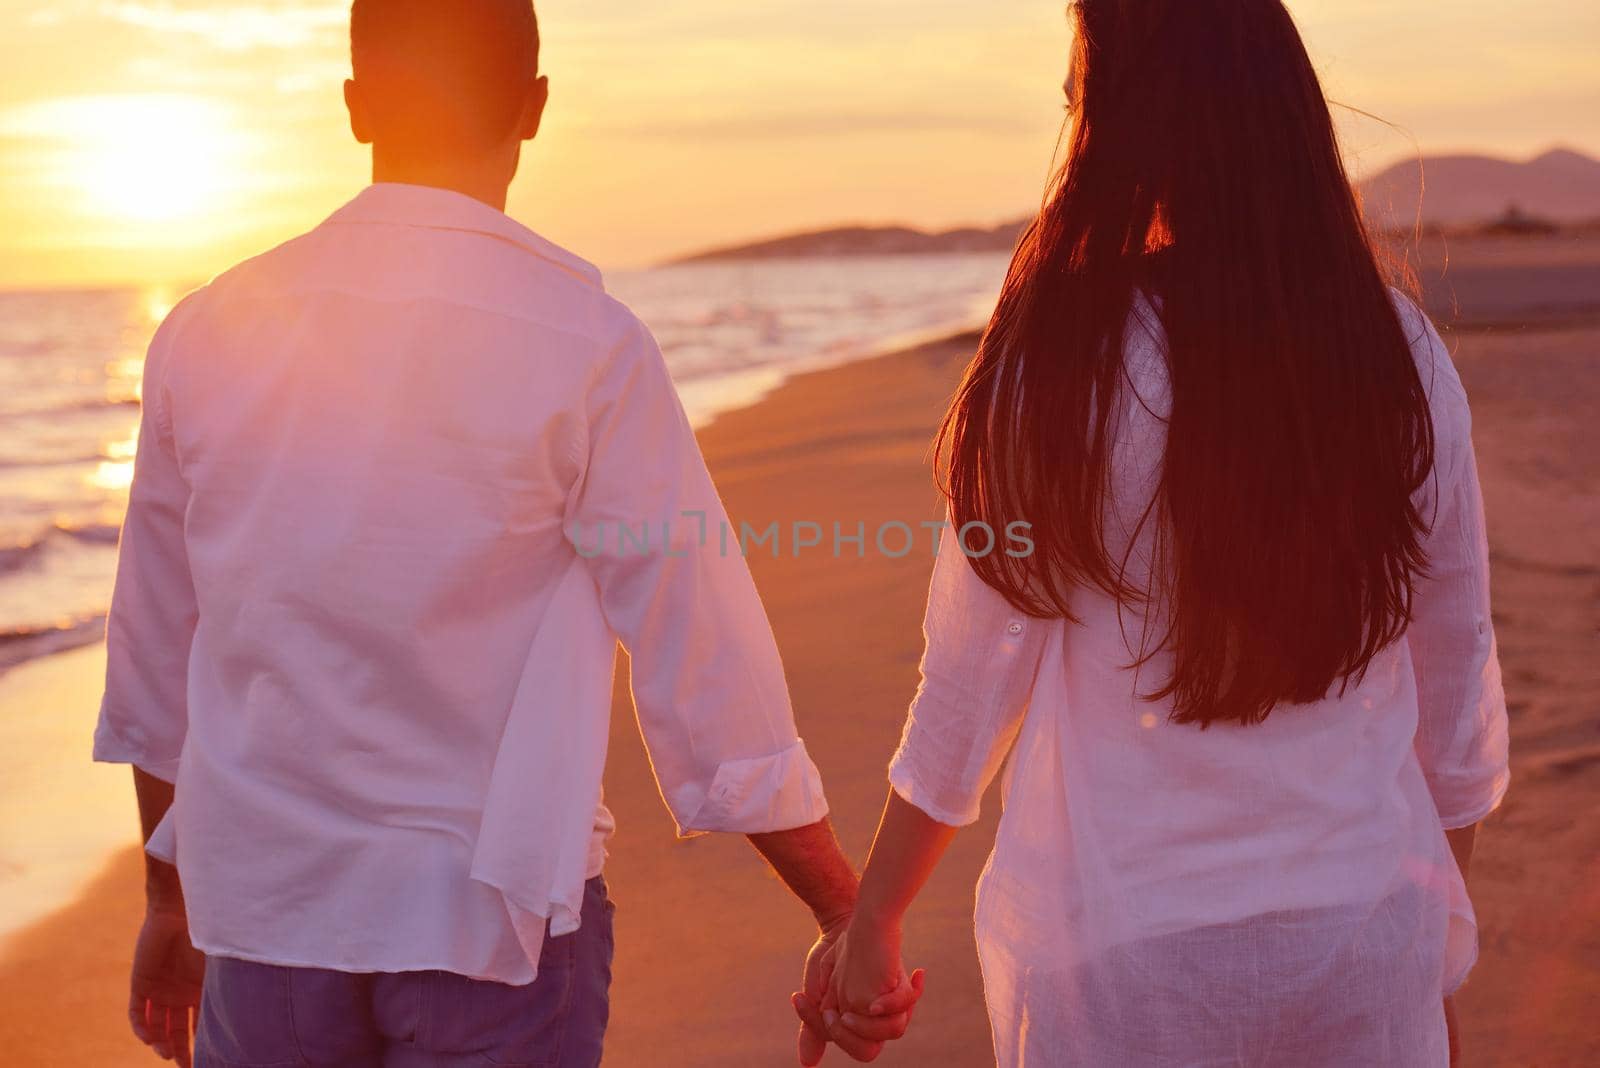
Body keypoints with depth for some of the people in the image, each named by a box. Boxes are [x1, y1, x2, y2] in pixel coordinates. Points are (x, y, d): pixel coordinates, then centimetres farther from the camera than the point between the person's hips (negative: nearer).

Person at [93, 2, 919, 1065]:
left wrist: (171, 898, 23)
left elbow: (155, 657, 9)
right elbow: (706, 663, -12)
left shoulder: (206, 331, 0)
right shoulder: (588, 343, -12)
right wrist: (849, 917, -1)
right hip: (493, 928, -3)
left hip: (262, 908, 4)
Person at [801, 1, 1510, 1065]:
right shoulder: (1401, 350, -5)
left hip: (1121, 947, -2)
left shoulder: (1062, 353, -15)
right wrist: (1442, 954, 16)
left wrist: (870, 925, 4)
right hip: (1368, 938, 3)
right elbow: (1458, 684, 2)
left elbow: (970, 683, -9)